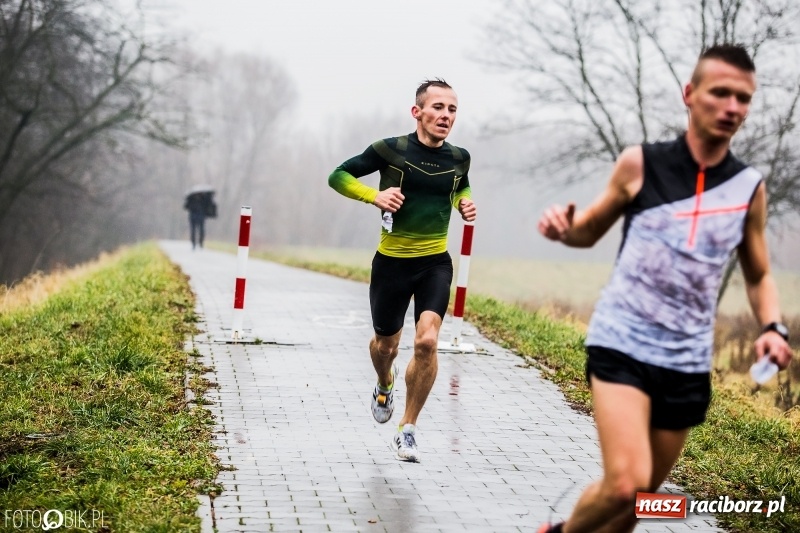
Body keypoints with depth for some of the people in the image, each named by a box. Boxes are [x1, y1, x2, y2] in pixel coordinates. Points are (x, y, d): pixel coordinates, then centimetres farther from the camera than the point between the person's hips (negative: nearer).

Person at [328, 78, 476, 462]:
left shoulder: (458, 158, 1)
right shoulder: (390, 150, -10)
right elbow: (338, 176, -2)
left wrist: (464, 203, 1)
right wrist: (375, 196, -18)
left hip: (435, 263, 1)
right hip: (391, 262, -1)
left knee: (427, 340, -18)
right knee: (385, 343, 14)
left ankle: (407, 431, -3)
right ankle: (385, 385, 53)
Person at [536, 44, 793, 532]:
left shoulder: (749, 188, 2)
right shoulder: (640, 164, -4)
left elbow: (759, 276, 15)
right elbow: (590, 231, 11)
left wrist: (773, 328, -5)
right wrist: (563, 228, -13)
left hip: (688, 363, 4)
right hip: (622, 345, -3)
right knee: (625, 484, -21)